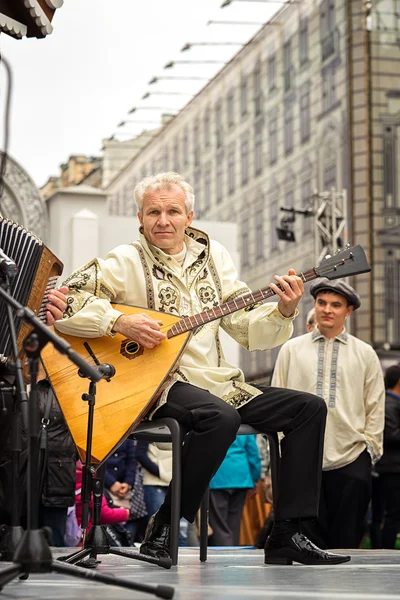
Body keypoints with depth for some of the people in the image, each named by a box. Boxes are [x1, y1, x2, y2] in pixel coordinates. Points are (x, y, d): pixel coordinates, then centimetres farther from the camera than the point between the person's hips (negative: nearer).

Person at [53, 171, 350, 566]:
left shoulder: (212, 255, 12)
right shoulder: (126, 262, -4)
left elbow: (247, 330, 11)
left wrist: (283, 311, -9)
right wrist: (120, 322, -24)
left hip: (216, 382, 7)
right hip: (156, 383, -7)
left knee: (310, 408, -3)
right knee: (221, 417, -36)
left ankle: (285, 537, -4)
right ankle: (162, 529, -18)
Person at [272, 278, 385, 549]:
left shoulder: (365, 354, 10)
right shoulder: (291, 349, 10)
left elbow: (375, 407, 10)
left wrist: (371, 446, 4)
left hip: (351, 459, 0)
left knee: (346, 541, 2)